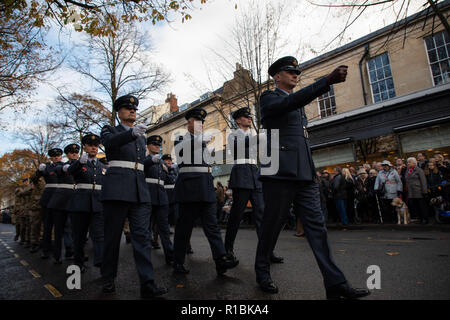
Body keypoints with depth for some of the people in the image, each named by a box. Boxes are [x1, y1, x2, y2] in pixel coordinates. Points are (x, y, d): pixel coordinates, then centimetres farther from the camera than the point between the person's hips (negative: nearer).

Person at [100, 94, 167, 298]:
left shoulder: (141, 137, 23)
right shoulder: (110, 130, 9)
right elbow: (109, 142, -16)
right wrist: (132, 133, -36)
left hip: (139, 191, 4)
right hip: (116, 188, -3)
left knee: (142, 235, -3)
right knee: (112, 235, 5)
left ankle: (148, 285, -4)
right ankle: (108, 279, 23)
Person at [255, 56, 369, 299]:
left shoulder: (297, 103, 27)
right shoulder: (269, 98, 4)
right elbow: (289, 103, -20)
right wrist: (327, 80, -26)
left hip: (305, 173, 8)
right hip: (281, 172, -7)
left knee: (316, 225, 3)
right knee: (272, 224, 2)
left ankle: (335, 284, 7)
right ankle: (262, 272, 21)